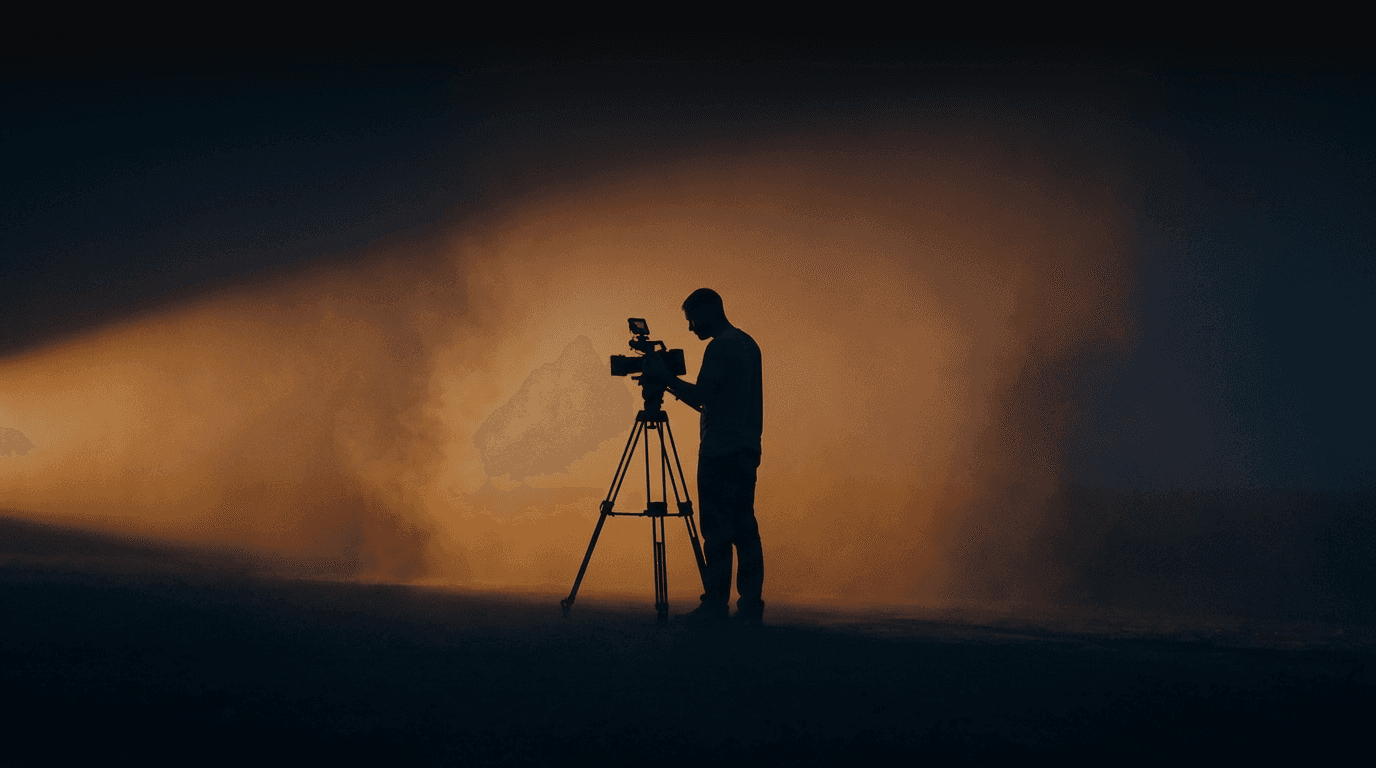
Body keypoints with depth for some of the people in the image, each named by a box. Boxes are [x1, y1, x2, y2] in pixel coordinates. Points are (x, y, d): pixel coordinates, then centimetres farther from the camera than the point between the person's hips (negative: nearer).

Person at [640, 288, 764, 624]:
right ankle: (750, 604, 3)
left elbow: (700, 396, -16)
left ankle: (716, 603, -8)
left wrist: (664, 376, -7)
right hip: (746, 449, 9)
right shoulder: (748, 344, 18)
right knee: (744, 527, 6)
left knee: (717, 529, -7)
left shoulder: (721, 346, -11)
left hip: (720, 451, -9)